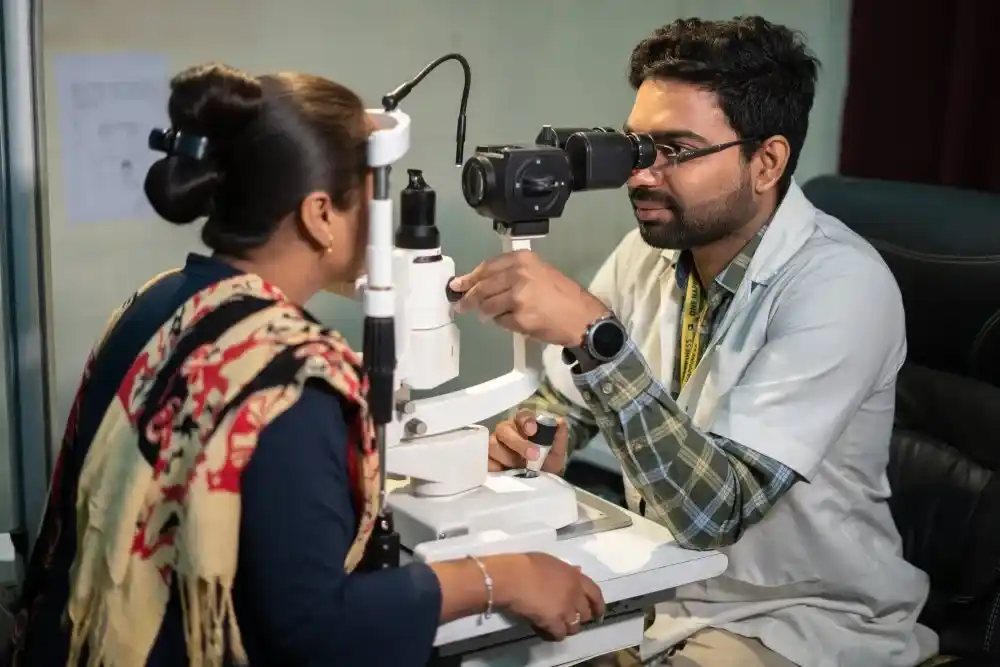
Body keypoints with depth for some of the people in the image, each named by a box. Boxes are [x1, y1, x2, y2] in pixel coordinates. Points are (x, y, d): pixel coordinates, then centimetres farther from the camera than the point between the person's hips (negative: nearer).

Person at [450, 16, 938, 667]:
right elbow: (565, 396, 9)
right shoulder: (651, 250, -4)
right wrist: (529, 436, -14)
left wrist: (594, 332, -39)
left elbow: (714, 509, -30)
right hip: (659, 582, 6)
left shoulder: (839, 285, -24)